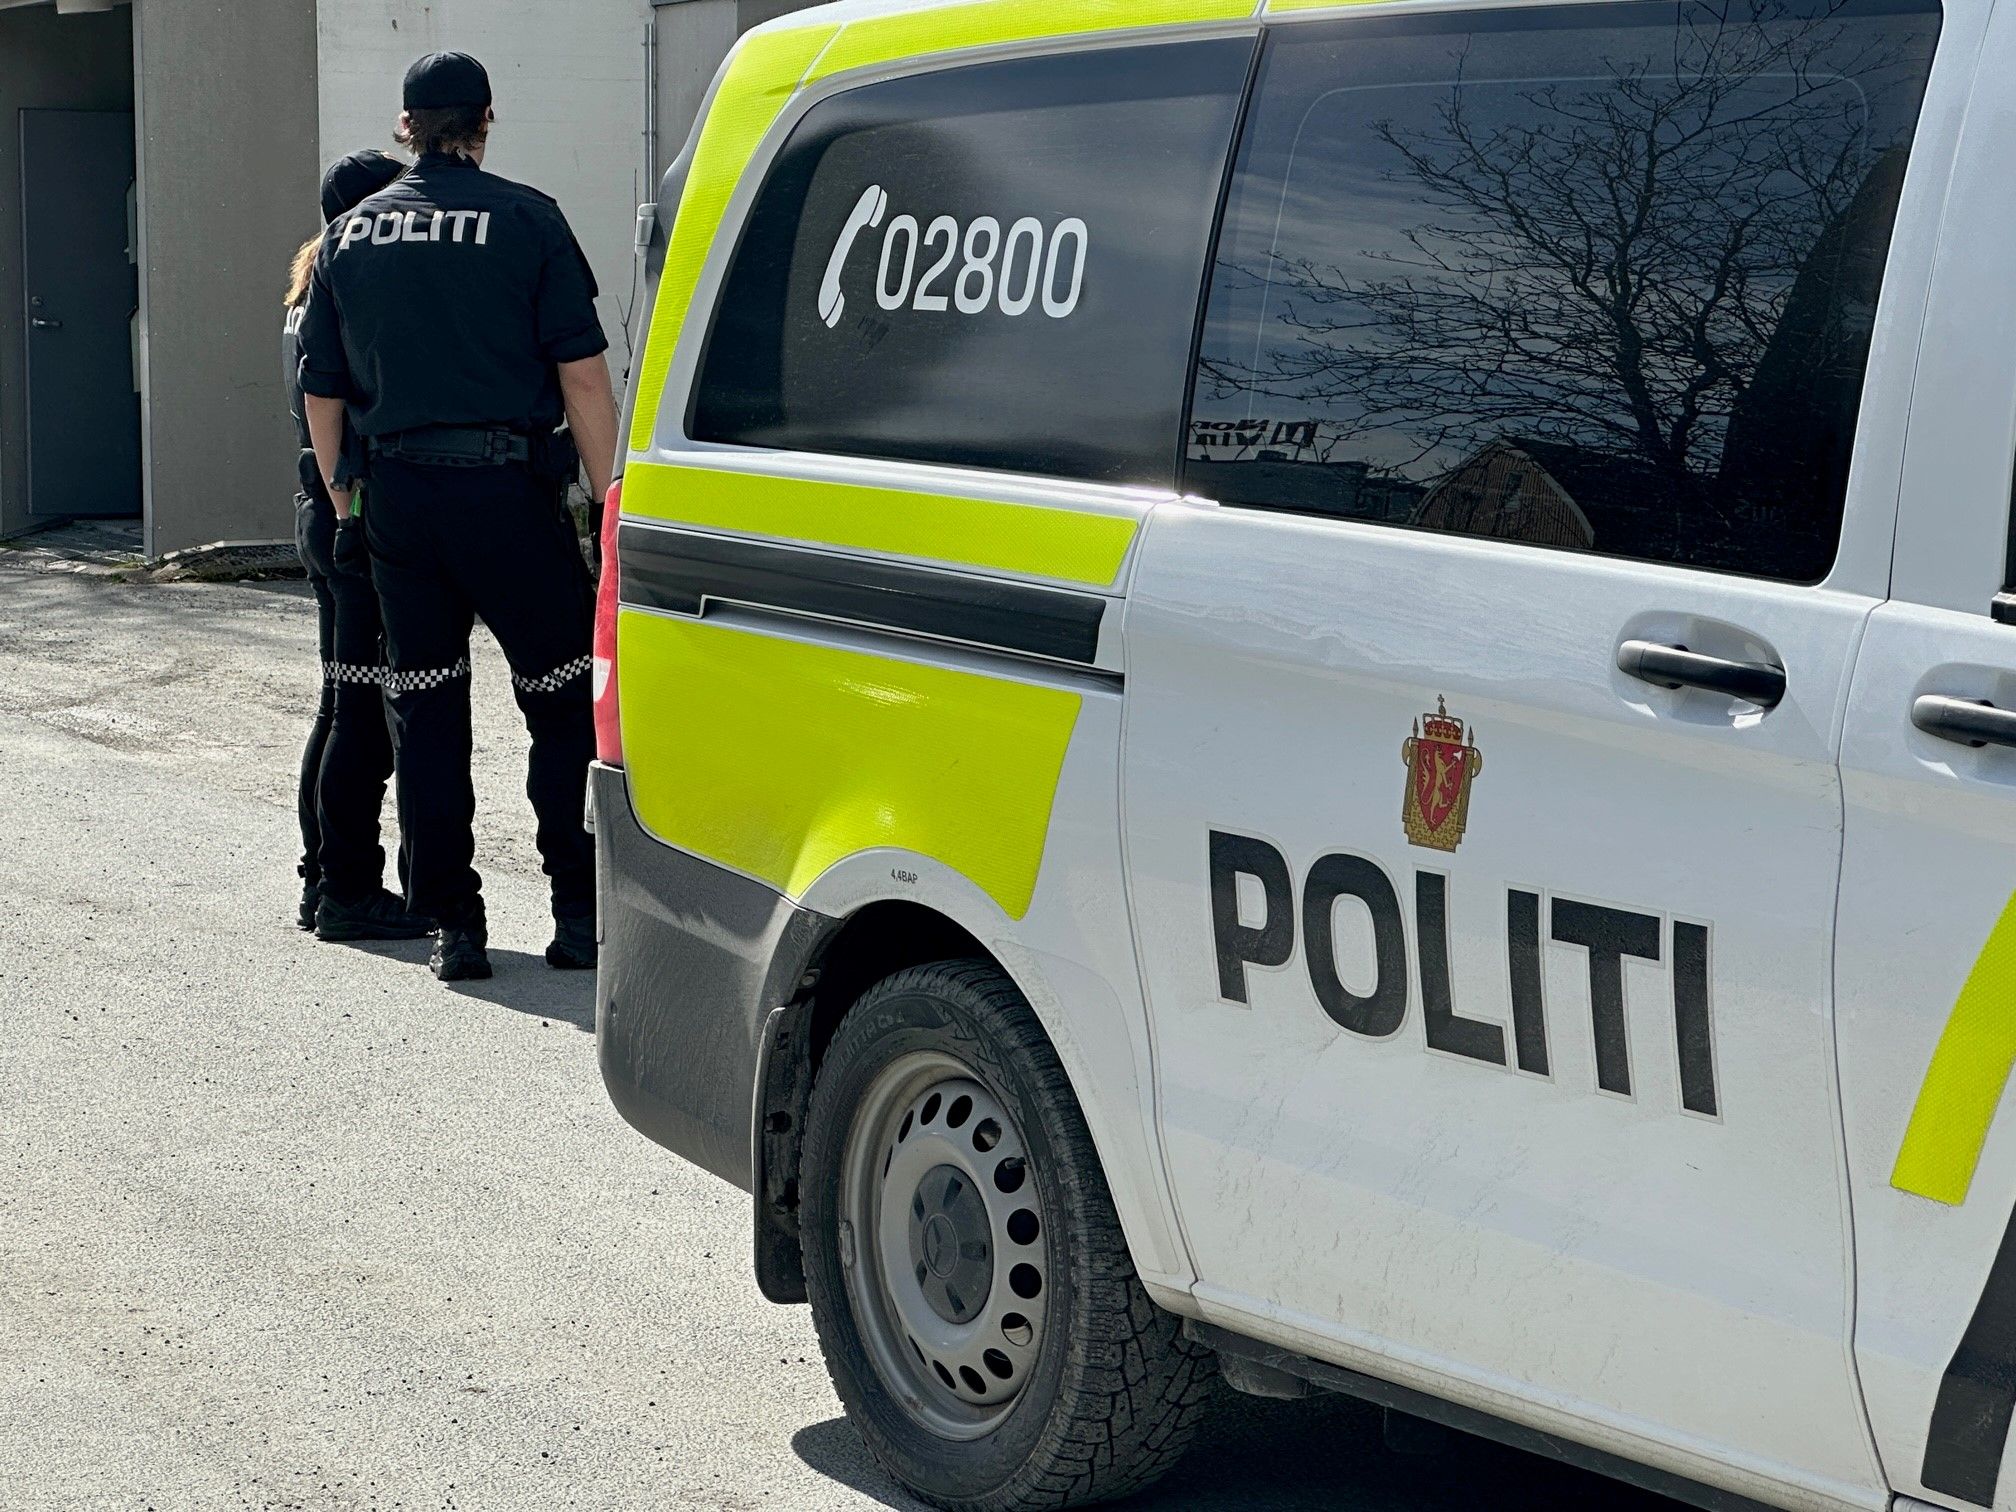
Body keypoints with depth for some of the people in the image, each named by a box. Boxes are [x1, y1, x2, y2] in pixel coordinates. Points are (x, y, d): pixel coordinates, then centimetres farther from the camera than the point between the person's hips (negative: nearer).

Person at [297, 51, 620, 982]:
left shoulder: (351, 233, 10)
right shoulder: (525, 219, -2)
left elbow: (322, 392, 13)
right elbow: (581, 377, -7)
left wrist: (344, 502, 23)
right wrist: (608, 501, -3)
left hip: (395, 496, 4)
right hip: (506, 490, -3)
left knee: (424, 712, 10)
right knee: (564, 702, 7)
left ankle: (454, 925, 11)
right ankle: (579, 915, 6)